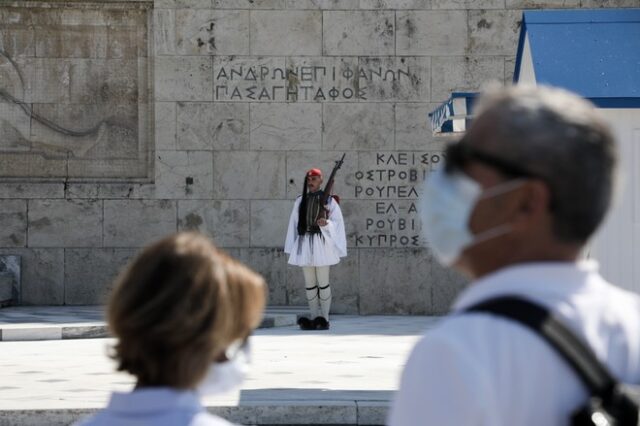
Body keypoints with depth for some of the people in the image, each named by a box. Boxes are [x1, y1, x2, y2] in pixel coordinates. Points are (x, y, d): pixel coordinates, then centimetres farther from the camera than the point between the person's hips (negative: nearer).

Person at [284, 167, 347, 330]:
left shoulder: (328, 200, -1)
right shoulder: (300, 201, 11)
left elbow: (337, 222, -1)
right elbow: (294, 223, 12)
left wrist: (326, 223, -22)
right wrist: (292, 248, 9)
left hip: (321, 243, -5)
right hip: (304, 244, 5)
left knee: (323, 282, -3)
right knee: (309, 283, 7)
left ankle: (324, 318, 1)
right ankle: (314, 318, 12)